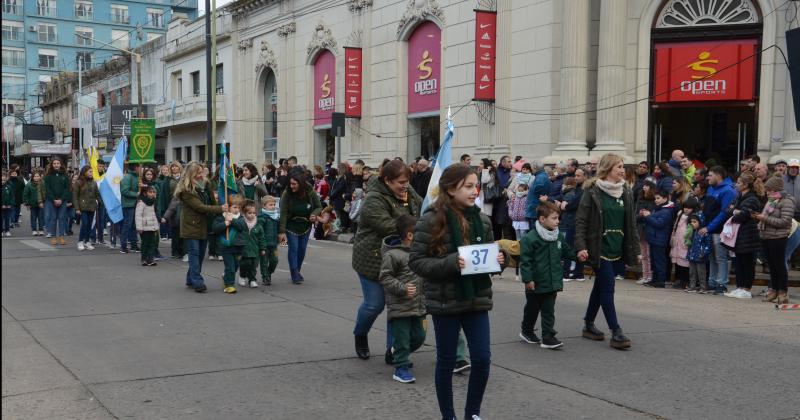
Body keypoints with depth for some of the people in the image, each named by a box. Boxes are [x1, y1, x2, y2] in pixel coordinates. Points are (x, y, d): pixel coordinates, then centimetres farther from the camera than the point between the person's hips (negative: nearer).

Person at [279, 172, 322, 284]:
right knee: (293, 248, -8)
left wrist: (314, 214, -20)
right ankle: (295, 276, -3)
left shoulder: (310, 193, -13)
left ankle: (297, 271, 27)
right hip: (291, 226, -2)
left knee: (302, 249, 7)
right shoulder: (287, 194, -19)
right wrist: (282, 231, -22)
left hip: (305, 226, 2)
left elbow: (319, 207, 2)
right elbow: (283, 213, -19)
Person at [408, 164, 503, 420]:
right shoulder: (432, 221, -11)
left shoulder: (482, 220, 4)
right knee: (446, 361, 9)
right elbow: (416, 261, -12)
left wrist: (497, 260, -5)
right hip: (445, 301, -4)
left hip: (477, 299, 4)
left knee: (482, 359, 5)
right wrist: (450, 263, -24)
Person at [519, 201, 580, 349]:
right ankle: (527, 332, 33)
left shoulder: (559, 236, 3)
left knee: (549, 311, 4)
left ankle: (548, 337, 6)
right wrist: (528, 279, -17)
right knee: (532, 309, 14)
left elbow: (567, 252, 18)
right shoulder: (531, 238, -17)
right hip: (536, 284, -4)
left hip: (552, 282, 4)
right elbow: (525, 260, -16)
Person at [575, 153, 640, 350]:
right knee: (608, 288, -7)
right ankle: (616, 333, -5)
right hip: (599, 250, -6)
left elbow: (631, 223, 13)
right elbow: (580, 221, -10)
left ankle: (589, 325, 27)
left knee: (601, 287, 14)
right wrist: (581, 247, -19)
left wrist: (635, 250, 11)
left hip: (617, 250, 6)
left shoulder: (626, 192, 9)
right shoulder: (592, 192, -8)